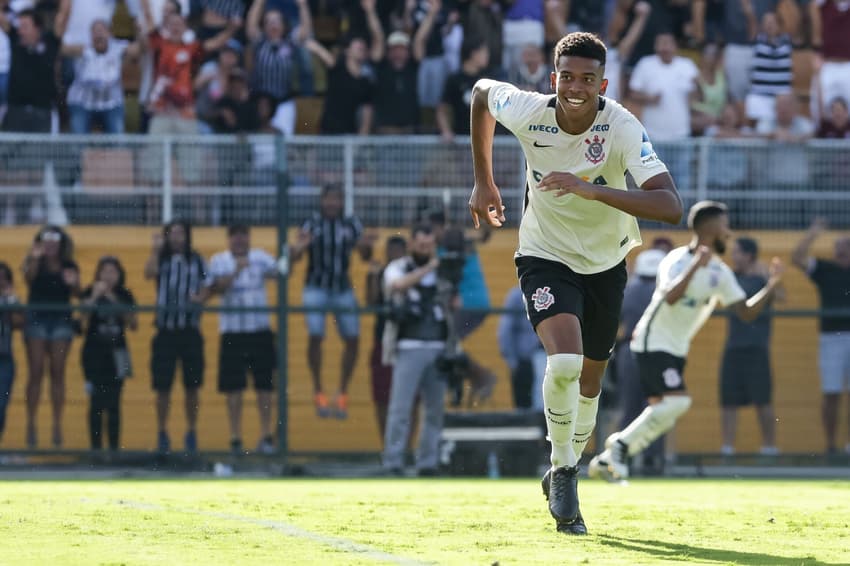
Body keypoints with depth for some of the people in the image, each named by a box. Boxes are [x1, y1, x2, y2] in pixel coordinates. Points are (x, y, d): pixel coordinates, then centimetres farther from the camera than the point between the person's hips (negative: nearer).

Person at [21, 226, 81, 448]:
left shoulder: (69, 267, 7)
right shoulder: (34, 263, 4)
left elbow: (77, 294, 0)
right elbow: (29, 278, -15)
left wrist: (73, 283, -21)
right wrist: (34, 259, -31)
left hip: (61, 319, 1)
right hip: (37, 318, -1)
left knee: (58, 373, 2)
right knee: (36, 372, -4)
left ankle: (57, 424, 4)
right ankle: (31, 424, -3)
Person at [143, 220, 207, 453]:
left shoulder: (196, 261, 9)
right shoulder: (161, 259, 5)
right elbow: (149, 273, -14)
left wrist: (200, 297, -8)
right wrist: (156, 249, -18)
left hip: (190, 330, 1)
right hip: (165, 330, -1)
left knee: (192, 387, 3)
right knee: (163, 388, 0)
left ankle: (192, 432, 16)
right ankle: (162, 433, 12)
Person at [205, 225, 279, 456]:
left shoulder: (260, 257, 7)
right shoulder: (219, 261, 1)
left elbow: (277, 271, -7)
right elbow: (216, 287, -13)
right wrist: (236, 271, -24)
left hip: (260, 330, 1)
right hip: (232, 332, -1)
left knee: (264, 385, 1)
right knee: (233, 387, 0)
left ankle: (266, 436, 7)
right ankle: (235, 437, 6)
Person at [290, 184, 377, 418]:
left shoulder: (351, 224, 2)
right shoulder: (311, 223, -6)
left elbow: (365, 256, 6)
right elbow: (296, 256, -12)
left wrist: (367, 246, -16)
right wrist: (299, 248, -35)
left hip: (343, 289, 3)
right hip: (316, 287, -3)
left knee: (352, 339, -2)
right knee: (315, 336, -17)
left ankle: (342, 394, 12)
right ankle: (318, 392, -7)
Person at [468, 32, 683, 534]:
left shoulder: (623, 129, -27)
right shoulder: (528, 112, -21)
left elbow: (671, 207, -38)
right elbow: (482, 91, 4)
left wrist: (590, 189, -47)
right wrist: (484, 181, 7)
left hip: (605, 265, 1)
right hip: (545, 258, -1)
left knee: (589, 383, 13)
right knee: (565, 361, -26)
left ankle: (566, 472, 38)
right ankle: (562, 471, -6)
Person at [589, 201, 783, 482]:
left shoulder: (720, 274, 6)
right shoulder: (678, 259, -16)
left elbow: (747, 312, 5)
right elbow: (670, 297, -35)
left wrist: (771, 286, -6)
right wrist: (696, 266, -42)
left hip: (676, 349, 9)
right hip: (653, 343, -9)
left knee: (664, 413, 7)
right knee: (677, 401, -23)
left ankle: (608, 459, 16)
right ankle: (622, 444, -9)